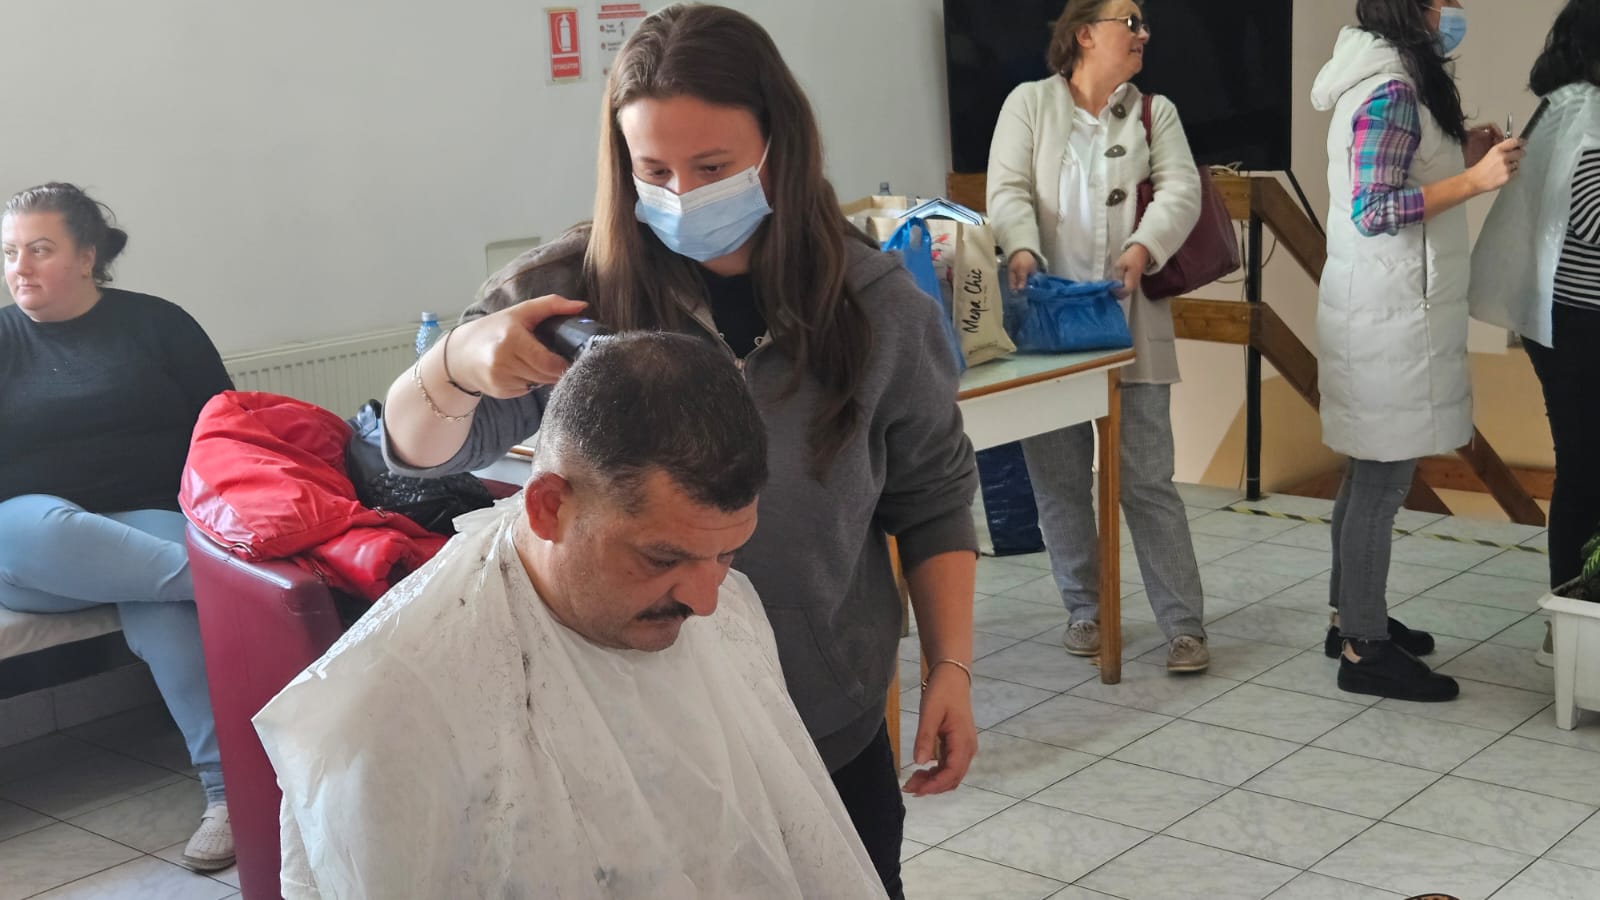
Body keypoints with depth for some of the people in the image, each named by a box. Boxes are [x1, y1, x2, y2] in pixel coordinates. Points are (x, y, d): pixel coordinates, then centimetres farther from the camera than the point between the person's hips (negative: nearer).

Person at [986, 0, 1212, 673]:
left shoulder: (1155, 112, 12)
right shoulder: (1029, 103, 8)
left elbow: (1181, 190, -2)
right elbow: (1008, 190, -3)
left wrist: (1142, 248, -21)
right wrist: (1023, 249, -23)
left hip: (1129, 322, 0)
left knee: (1148, 479, -2)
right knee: (1058, 477, 6)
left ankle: (1183, 624, 3)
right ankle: (1084, 609, 20)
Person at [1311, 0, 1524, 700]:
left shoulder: (1384, 80, 14)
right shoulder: (1392, 90, -17)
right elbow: (1372, 211, -22)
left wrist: (1457, 155, 11)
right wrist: (1474, 179, -22)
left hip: (1380, 307, 10)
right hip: (1391, 314, -10)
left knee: (1369, 474, 16)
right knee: (1383, 480, -4)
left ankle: (1353, 616, 27)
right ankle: (1365, 650, 3)